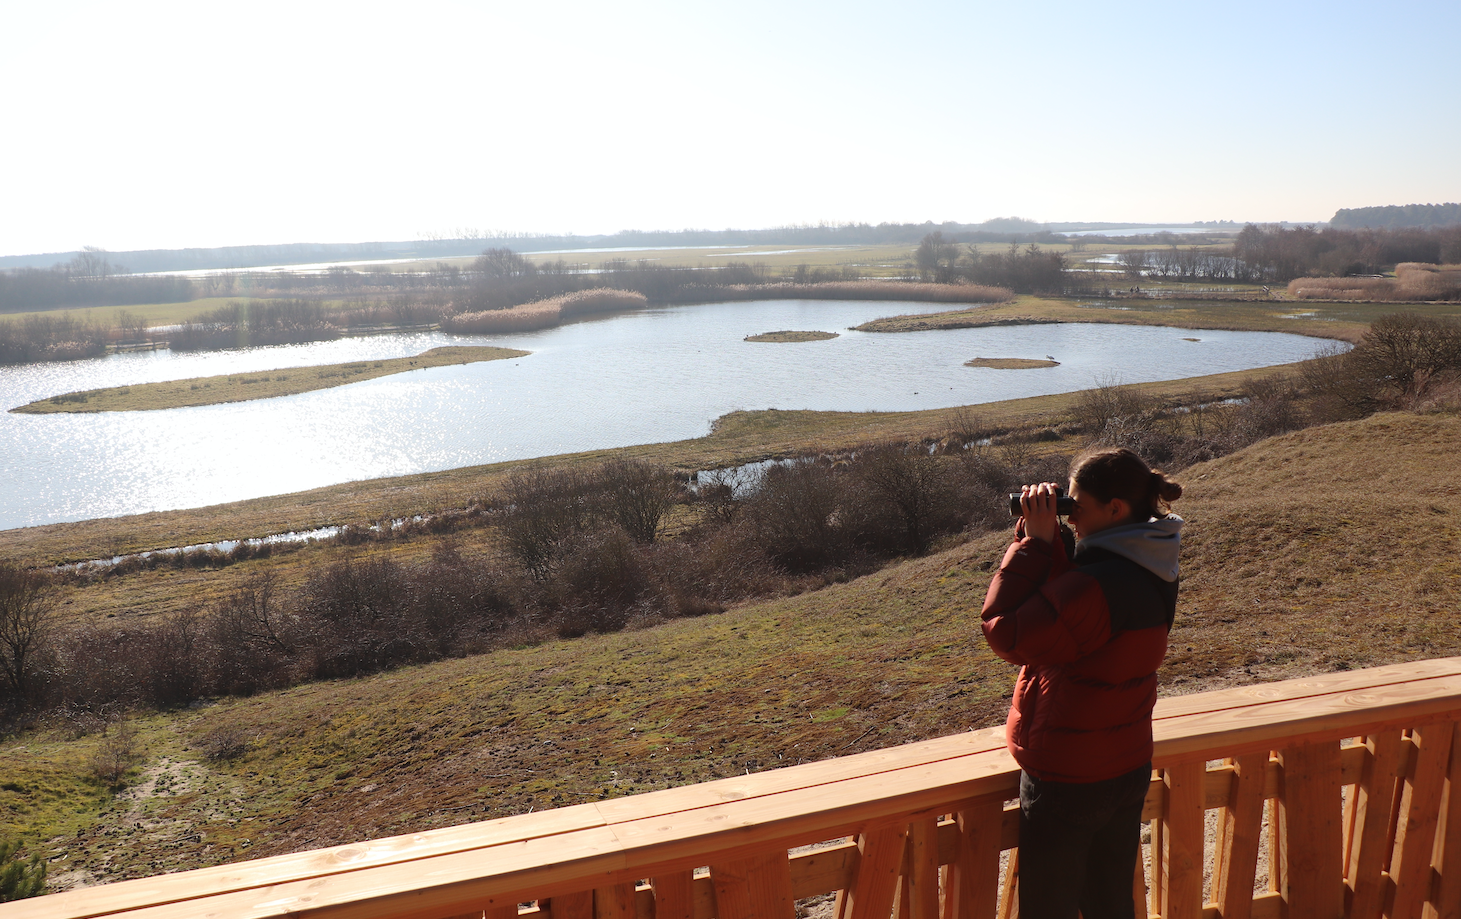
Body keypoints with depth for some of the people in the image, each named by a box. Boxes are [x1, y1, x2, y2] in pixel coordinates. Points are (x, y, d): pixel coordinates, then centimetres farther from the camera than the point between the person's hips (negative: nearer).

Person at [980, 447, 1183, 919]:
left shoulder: (1099, 586, -30)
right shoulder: (1150, 570, 0)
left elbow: (1006, 634, -25)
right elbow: (1062, 592, 9)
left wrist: (1035, 541, -21)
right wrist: (1043, 533, -6)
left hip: (1067, 779, -9)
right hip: (1128, 768, 9)